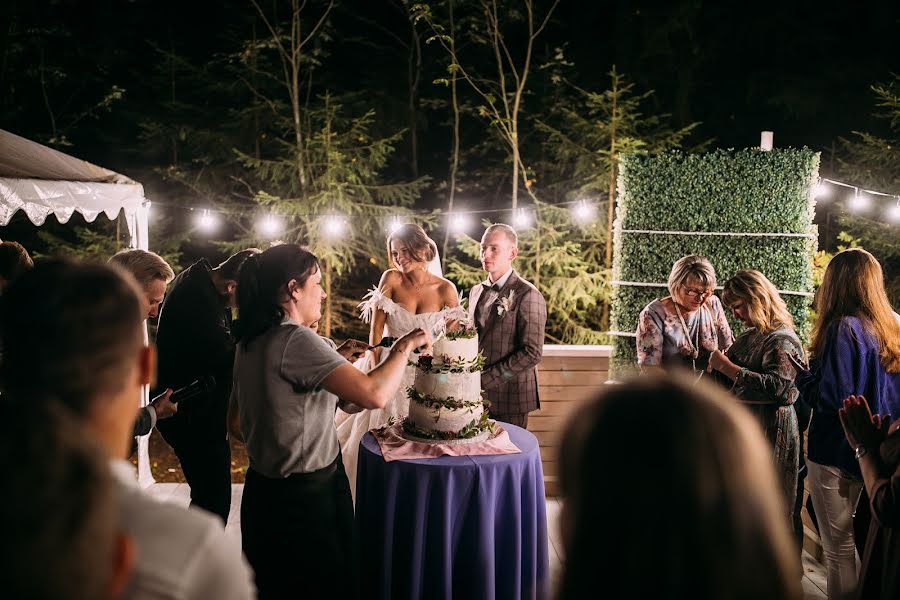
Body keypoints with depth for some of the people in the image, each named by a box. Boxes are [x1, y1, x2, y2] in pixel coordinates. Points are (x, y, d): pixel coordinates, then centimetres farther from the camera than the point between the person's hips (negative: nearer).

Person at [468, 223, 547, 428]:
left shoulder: (527, 295, -11)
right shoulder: (476, 292, 12)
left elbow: (532, 353, -16)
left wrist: (486, 379, -15)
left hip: (509, 398, -6)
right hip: (475, 395, 6)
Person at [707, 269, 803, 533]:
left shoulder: (782, 340, -13)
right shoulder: (750, 336, 14)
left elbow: (775, 386, -26)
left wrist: (726, 367, -22)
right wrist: (717, 361, 8)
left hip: (769, 431, -8)